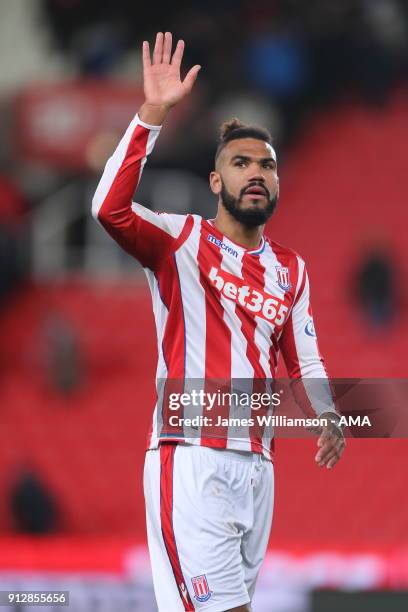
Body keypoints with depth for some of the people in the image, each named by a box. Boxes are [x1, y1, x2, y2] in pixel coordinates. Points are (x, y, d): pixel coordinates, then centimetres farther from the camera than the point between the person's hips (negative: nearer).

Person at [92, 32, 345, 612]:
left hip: (258, 465, 6)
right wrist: (153, 113, -24)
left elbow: (304, 361, 22)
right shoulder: (182, 242, 0)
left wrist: (328, 417, 0)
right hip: (192, 460, -6)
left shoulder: (291, 270, 17)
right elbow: (110, 208, -19)